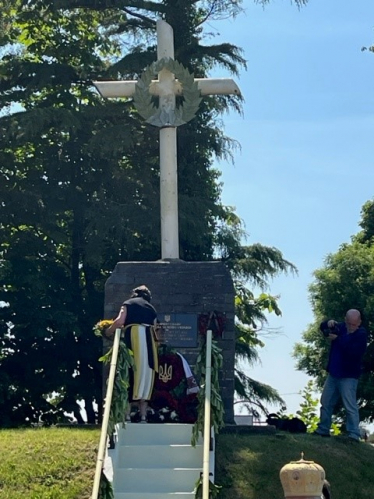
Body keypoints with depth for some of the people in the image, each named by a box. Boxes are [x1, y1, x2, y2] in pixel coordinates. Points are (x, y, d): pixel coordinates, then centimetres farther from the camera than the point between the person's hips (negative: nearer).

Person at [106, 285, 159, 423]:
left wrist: (108, 331, 11)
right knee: (145, 375, 6)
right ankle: (143, 416, 2)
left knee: (130, 374, -1)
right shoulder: (151, 308, 25)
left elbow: (120, 321, -2)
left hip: (132, 336, -3)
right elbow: (154, 327, 14)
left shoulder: (128, 303, 14)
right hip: (148, 338, 3)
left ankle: (127, 414, -7)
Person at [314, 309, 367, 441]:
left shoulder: (361, 335, -14)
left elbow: (352, 352, -28)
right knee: (326, 403, 14)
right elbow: (323, 327, 14)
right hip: (333, 374, 7)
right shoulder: (341, 327, 5)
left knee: (350, 406, -12)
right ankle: (323, 430, 24)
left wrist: (337, 339, -22)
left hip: (349, 376, -7)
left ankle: (354, 435, -14)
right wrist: (328, 323, -9)